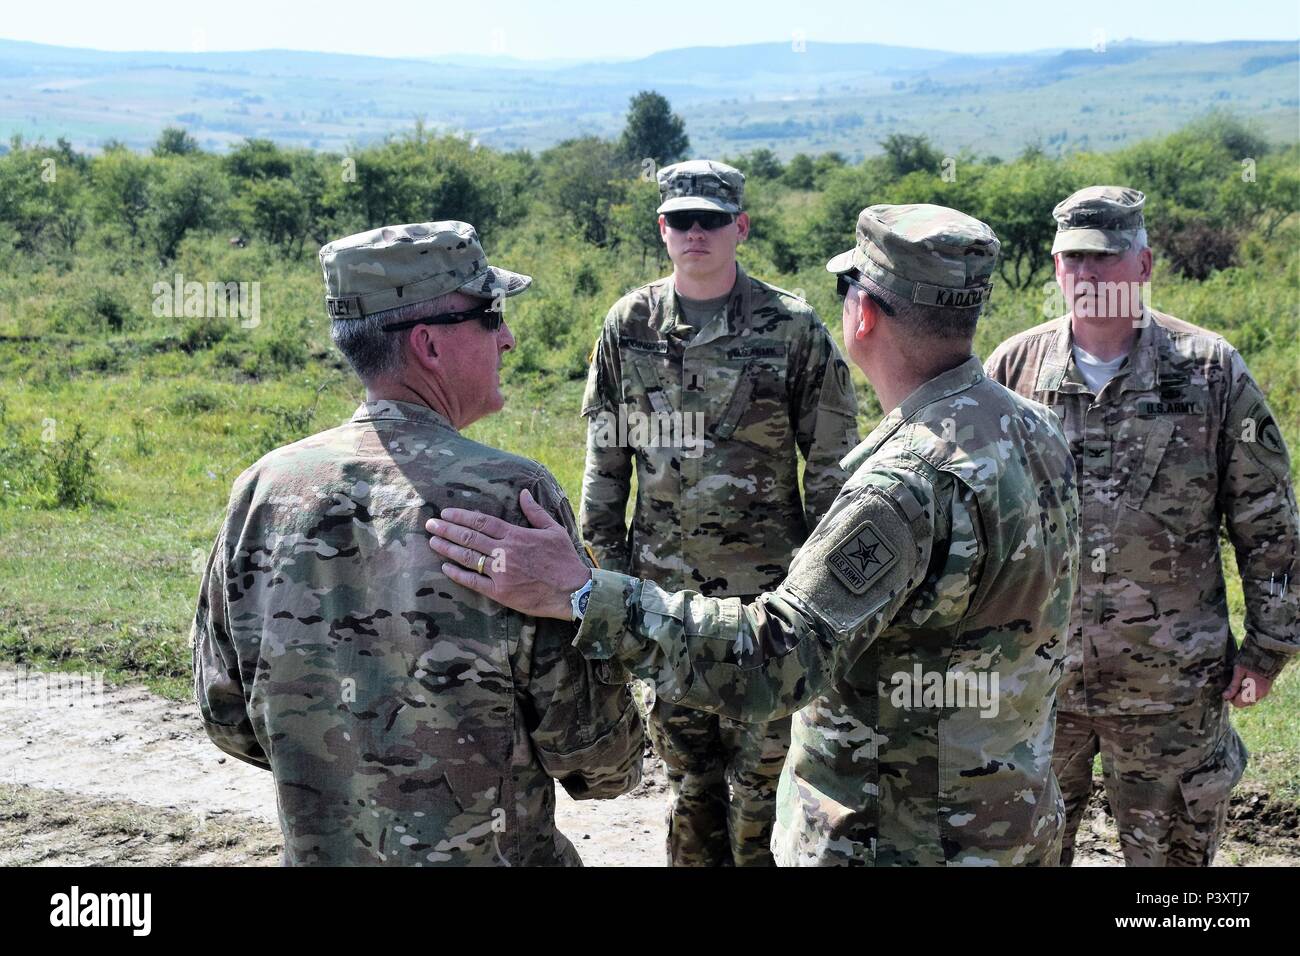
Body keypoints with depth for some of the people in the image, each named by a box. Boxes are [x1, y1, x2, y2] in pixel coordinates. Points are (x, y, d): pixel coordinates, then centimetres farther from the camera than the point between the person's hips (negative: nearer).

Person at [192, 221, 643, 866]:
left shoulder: (263, 489, -8)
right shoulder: (512, 496, -22)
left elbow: (227, 715, 1)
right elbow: (586, 737, -16)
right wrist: (619, 765, 6)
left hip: (317, 849, 4)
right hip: (486, 852, -3)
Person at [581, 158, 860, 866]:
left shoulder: (792, 328, -5)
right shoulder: (628, 326, 4)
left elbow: (831, 461, -1)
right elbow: (605, 457, 10)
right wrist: (608, 557, 7)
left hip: (766, 590, -3)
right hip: (663, 589, 3)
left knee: (762, 768, 4)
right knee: (687, 769, 15)